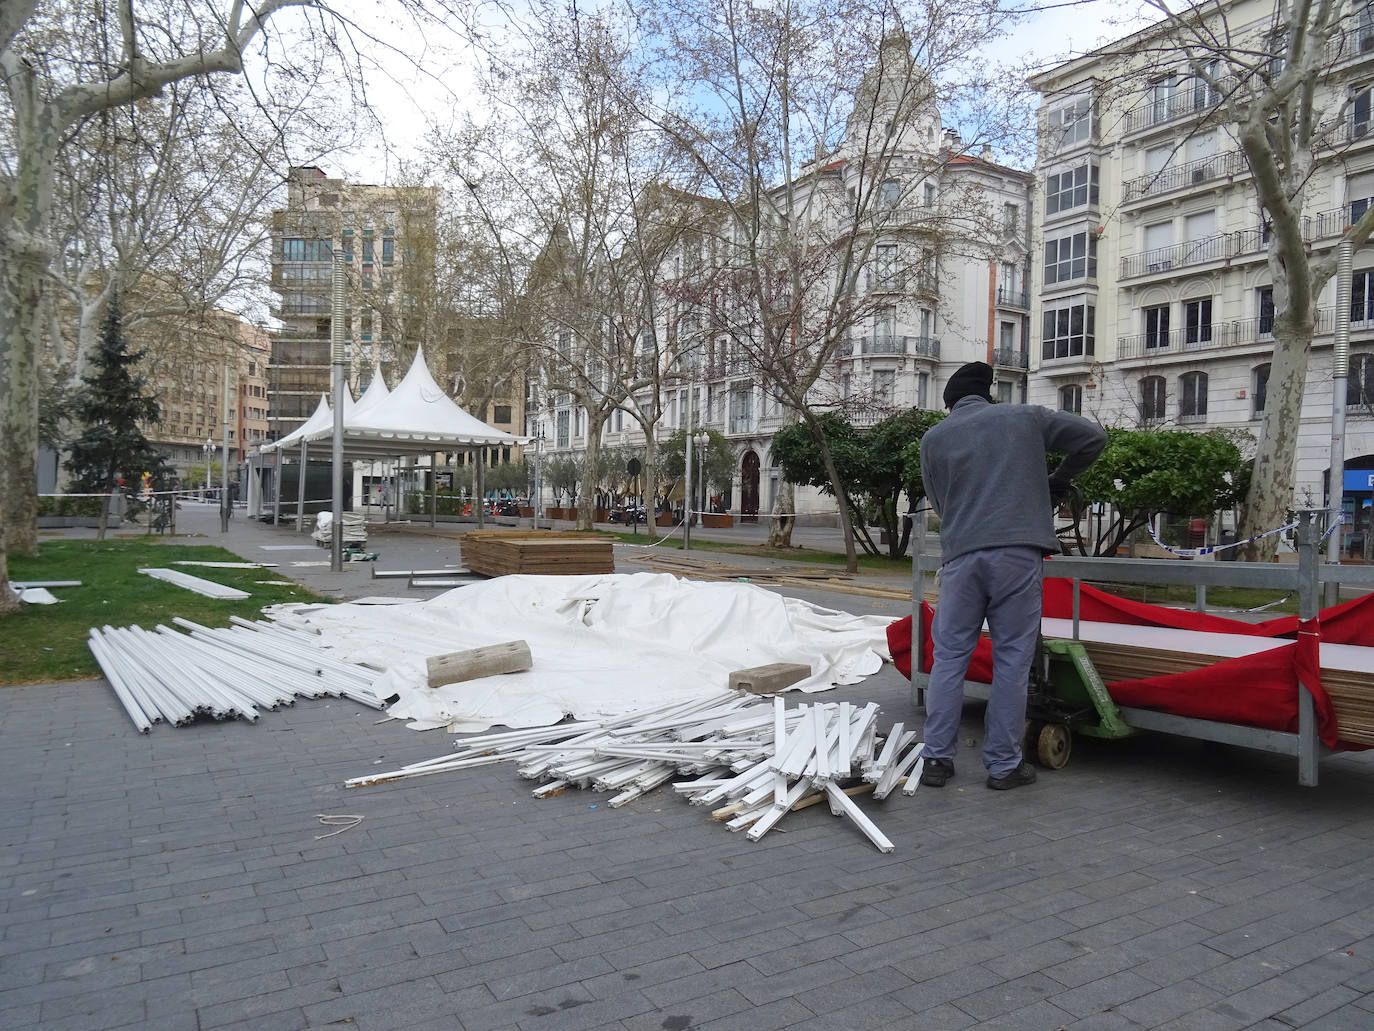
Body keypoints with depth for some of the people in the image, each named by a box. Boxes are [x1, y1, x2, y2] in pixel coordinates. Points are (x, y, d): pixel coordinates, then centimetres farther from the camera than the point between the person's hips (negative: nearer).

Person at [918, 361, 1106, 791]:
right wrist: (1060, 478, 29)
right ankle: (1004, 764, 11)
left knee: (949, 656, 8)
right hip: (1018, 552, -1)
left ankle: (937, 758, 10)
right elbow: (1093, 436, 16)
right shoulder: (1025, 417, 12)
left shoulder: (934, 438, 13)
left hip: (961, 554, 1)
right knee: (1012, 659, 6)